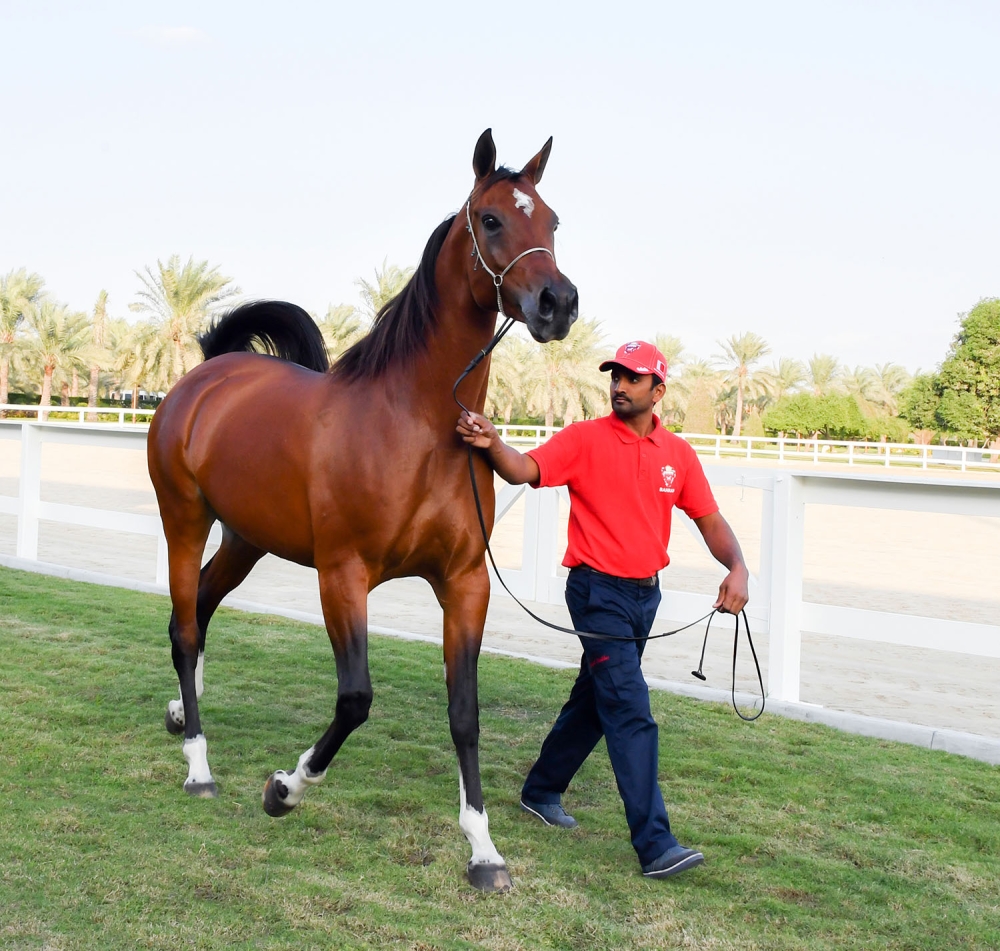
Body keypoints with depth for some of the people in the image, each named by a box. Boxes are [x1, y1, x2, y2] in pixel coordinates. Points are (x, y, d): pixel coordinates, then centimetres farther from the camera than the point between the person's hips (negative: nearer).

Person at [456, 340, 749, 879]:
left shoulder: (677, 454, 6)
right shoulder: (585, 439, -8)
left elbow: (710, 520, 8)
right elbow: (524, 470, -22)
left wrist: (737, 568, -10)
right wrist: (491, 444, -43)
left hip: (645, 593, 6)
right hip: (599, 592, -6)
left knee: (594, 700, 19)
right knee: (631, 713, -13)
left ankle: (541, 791, 38)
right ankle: (655, 845, -13)